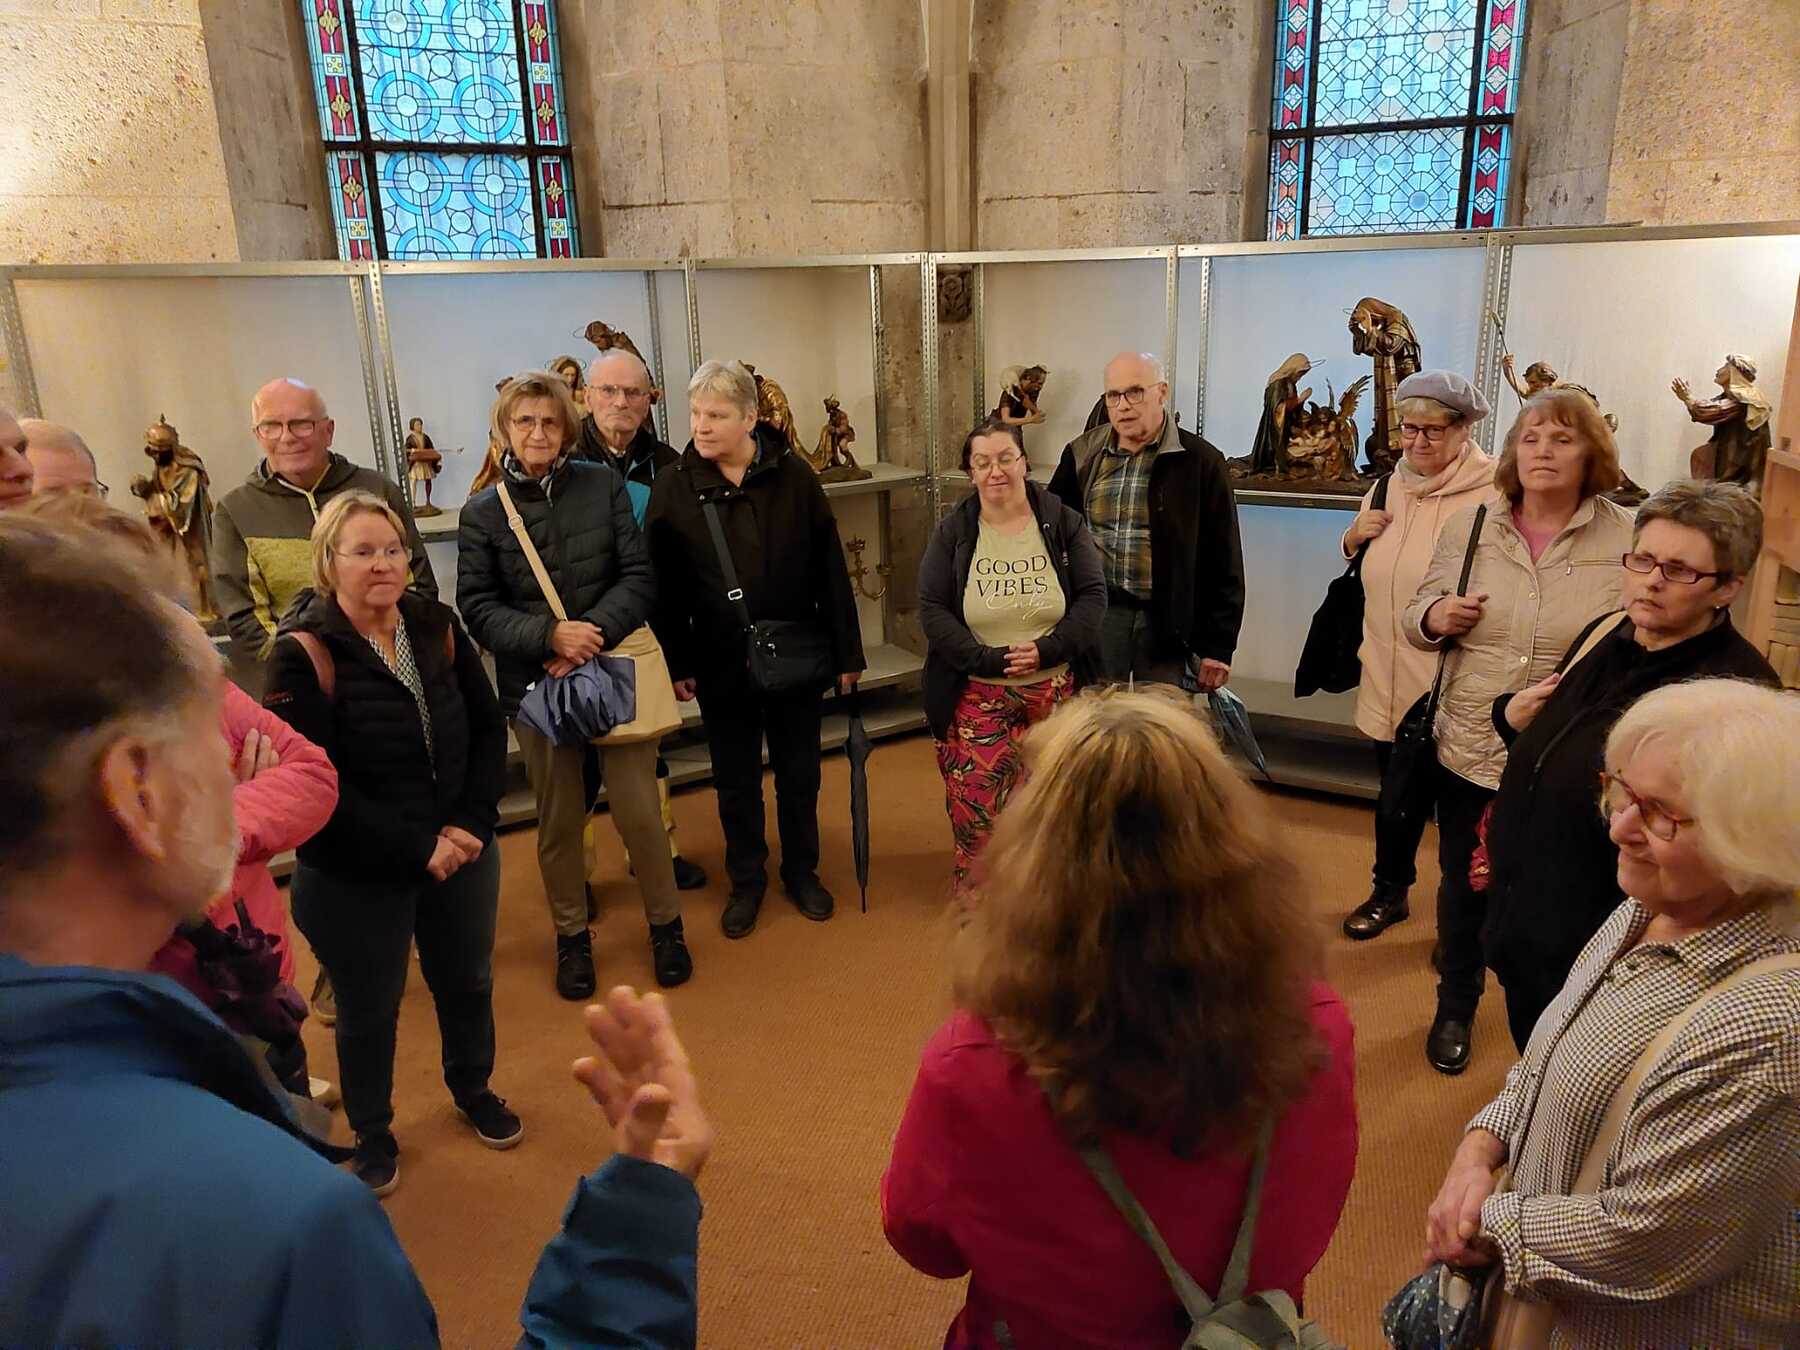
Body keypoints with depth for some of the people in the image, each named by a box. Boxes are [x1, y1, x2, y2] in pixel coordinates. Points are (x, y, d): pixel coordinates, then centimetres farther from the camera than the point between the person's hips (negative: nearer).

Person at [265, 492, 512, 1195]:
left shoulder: (437, 626, -4)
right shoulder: (304, 654, -18)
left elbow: (488, 727, 2)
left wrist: (472, 824, -10)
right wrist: (417, 848, -19)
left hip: (461, 853, 4)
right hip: (354, 878, -4)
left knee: (467, 982, 22)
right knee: (368, 1010, 15)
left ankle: (473, 1089, 49)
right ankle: (372, 1133, 40)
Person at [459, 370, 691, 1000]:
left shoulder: (603, 485, -1)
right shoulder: (483, 512, 0)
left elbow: (639, 576, -4)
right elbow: (477, 607, -4)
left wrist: (595, 630, -17)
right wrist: (550, 635, -19)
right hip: (535, 683, 1)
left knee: (639, 811, 2)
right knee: (559, 821, 11)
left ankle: (666, 924, 24)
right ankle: (572, 935, 31)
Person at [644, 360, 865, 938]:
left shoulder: (794, 476, -7)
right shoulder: (673, 488, -6)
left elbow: (830, 570, -5)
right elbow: (664, 586, -4)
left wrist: (846, 652, -5)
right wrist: (675, 663, -7)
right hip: (721, 663, 0)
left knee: (799, 773, 15)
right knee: (736, 781, 14)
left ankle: (801, 870, 35)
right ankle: (746, 880, 32)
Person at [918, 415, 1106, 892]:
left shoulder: (1063, 521, 0)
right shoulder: (952, 531, 0)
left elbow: (1093, 596, -2)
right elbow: (932, 609, -5)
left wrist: (1047, 650, -17)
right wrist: (988, 659, -17)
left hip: (1055, 692, 1)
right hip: (977, 696, 0)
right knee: (976, 808, 1)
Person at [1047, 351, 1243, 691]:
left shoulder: (1200, 461, -2)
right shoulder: (1082, 455, 6)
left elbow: (1223, 564, -1)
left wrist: (1216, 647, -3)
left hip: (1169, 625, -2)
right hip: (1094, 618, 3)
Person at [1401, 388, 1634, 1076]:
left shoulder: (1628, 538, -8)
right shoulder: (1468, 525, 1)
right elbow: (1417, 620, 9)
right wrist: (1435, 617, -14)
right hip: (1469, 749, 2)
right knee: (1463, 885, 18)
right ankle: (1455, 1007, 41)